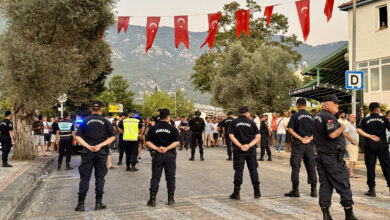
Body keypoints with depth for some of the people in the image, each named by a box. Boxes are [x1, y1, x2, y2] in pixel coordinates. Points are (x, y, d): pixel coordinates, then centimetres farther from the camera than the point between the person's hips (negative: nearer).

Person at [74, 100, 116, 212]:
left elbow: (78, 137, -3)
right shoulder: (106, 122, 2)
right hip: (101, 153, -1)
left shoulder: (85, 121, 4)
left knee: (84, 177, 5)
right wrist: (100, 145, -9)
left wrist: (88, 146, -10)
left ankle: (81, 204, 5)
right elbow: (112, 137, -5)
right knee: (100, 177, 7)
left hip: (87, 152, 1)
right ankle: (98, 203, 9)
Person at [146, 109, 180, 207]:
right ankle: (171, 199, 14)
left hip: (157, 155, 1)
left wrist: (157, 148, -11)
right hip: (170, 155, -1)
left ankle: (152, 199, 5)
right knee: (170, 177, 9)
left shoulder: (153, 128, 2)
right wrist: (167, 148, -12)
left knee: (155, 178, 6)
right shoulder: (172, 128, -2)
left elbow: (148, 142, -4)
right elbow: (177, 141, -9)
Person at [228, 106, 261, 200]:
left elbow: (231, 136, -7)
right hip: (251, 150, 1)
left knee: (238, 170, 2)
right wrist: (249, 145, -10)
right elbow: (257, 136, -2)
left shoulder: (234, 122, 3)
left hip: (238, 150, 0)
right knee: (253, 170, 9)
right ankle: (257, 192, 14)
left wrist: (240, 146, -11)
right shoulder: (251, 122, 4)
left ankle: (236, 193, 1)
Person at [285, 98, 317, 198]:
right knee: (311, 167, 10)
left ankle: (295, 190, 1)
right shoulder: (311, 117, 7)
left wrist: (301, 138, -12)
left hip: (298, 144, -4)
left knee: (295, 166, 1)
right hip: (309, 145, 4)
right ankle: (314, 190, 14)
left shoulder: (295, 116, -4)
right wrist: (310, 138, -4)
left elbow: (290, 129, -12)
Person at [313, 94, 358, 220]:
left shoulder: (317, 117, 15)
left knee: (325, 185, 9)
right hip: (332, 157, -9)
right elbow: (332, 134, -25)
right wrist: (342, 128, -11)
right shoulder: (329, 117, -15)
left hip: (321, 155, 9)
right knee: (343, 185, 2)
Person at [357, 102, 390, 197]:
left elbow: (358, 130, -9)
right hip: (382, 145, 0)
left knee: (370, 167, 3)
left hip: (370, 145, 0)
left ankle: (372, 189, 3)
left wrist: (370, 136, -9)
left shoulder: (366, 120, 4)